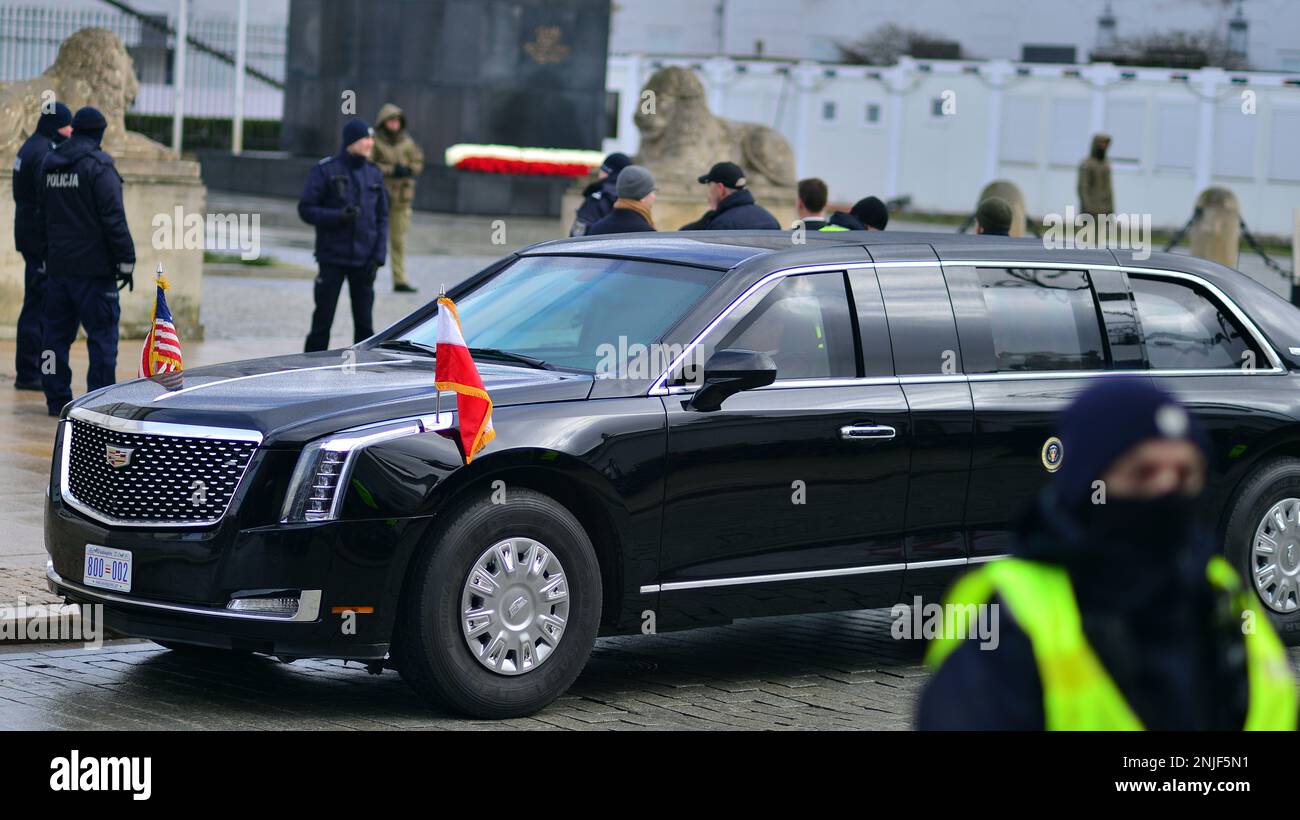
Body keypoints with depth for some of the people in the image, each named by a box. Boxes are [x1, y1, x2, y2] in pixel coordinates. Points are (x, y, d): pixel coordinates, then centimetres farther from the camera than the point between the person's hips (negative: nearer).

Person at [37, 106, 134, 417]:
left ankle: (56, 397, 12)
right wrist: (126, 261, -11)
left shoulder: (49, 165, 12)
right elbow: (114, 219, -15)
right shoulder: (98, 167, -11)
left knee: (56, 332, 11)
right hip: (93, 266, -7)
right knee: (102, 333, -3)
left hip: (57, 264, 7)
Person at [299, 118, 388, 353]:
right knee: (322, 321, -1)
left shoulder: (373, 174, 8)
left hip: (363, 262, 4)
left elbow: (382, 217, 11)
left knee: (364, 323, 5)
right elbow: (306, 209, -5)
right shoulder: (325, 171, -5)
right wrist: (338, 216, -20)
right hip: (333, 259, -4)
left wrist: (378, 256, 0)